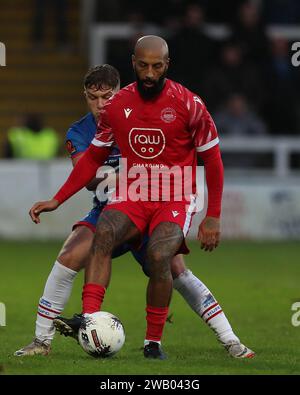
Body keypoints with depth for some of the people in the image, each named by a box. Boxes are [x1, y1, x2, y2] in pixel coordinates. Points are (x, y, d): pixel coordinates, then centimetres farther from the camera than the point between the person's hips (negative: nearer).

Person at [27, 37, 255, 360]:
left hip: (175, 199, -3)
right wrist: (57, 200, 9)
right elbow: (94, 157, 14)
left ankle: (154, 342, -13)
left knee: (159, 256, -30)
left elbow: (212, 160, 1)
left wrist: (213, 217, -3)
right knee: (103, 233, -30)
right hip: (132, 196, 3)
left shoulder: (188, 105, -7)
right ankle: (89, 320, -42)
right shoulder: (117, 105, 3)